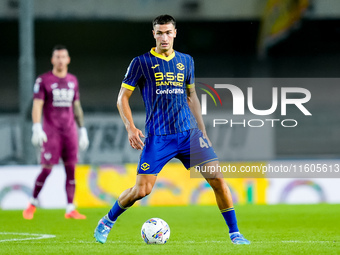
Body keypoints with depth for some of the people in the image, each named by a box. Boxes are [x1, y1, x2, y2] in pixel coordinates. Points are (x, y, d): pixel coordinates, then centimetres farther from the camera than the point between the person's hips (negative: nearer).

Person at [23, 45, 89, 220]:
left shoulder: (73, 80, 13)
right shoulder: (44, 80, -2)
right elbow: (37, 105, -8)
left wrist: (82, 130, 16)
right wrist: (37, 128, -19)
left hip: (69, 130, 4)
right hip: (51, 131, -4)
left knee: (71, 169, -1)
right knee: (47, 168, -6)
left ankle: (70, 209, 1)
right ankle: (33, 203, 12)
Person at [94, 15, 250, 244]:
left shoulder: (186, 61, 12)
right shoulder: (141, 62, 1)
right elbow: (122, 98, 4)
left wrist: (202, 131, 18)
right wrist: (131, 128, -9)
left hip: (189, 133, 3)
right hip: (157, 137, -3)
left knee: (217, 178, -10)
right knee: (142, 190, -8)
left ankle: (234, 233, 0)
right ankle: (107, 223, 18)